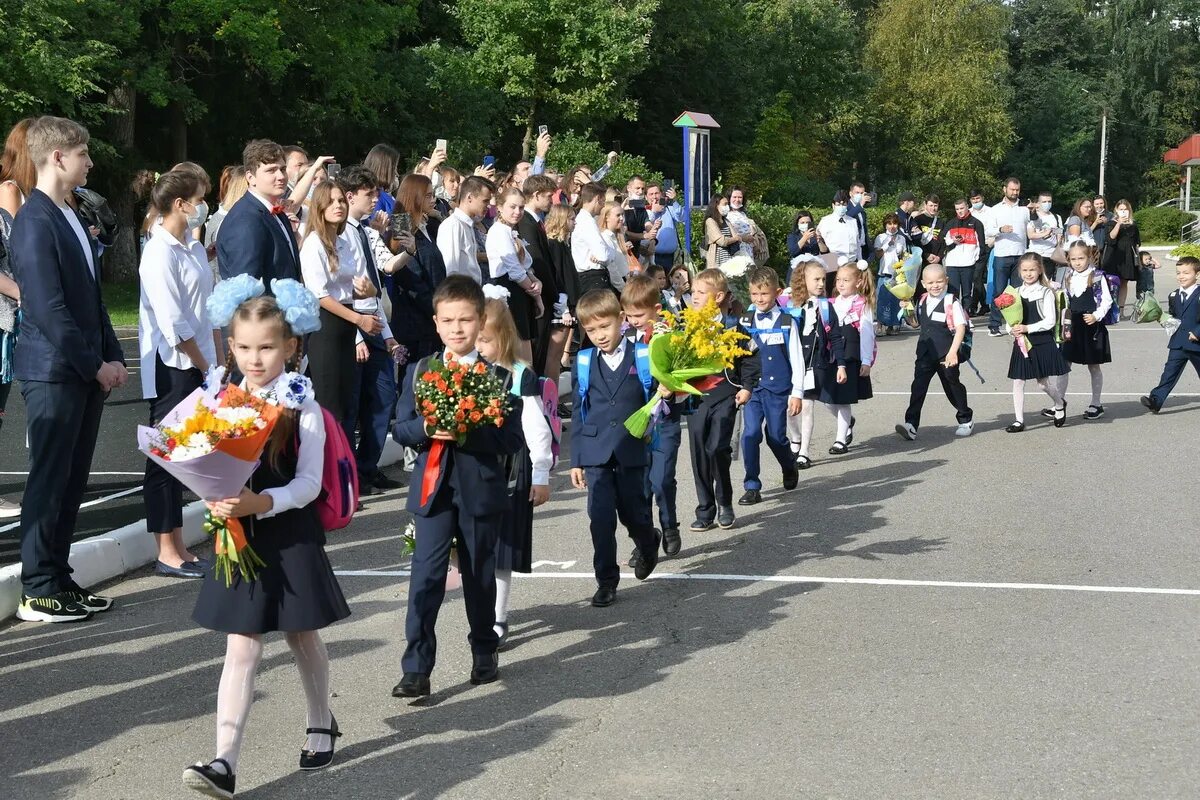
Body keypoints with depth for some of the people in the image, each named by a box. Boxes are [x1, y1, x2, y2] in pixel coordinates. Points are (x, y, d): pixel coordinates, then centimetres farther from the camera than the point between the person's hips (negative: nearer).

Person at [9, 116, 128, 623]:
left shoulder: (71, 218, 13)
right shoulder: (34, 222, -15)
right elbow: (48, 309, -19)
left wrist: (112, 358, 10)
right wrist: (96, 366, -14)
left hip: (86, 372, 8)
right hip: (54, 372, -8)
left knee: (73, 481, 13)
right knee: (49, 481, -1)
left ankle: (59, 578, 22)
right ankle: (38, 593, 7)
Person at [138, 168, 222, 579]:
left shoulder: (195, 248, 12)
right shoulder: (159, 253, -13)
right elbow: (174, 324, -17)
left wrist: (218, 362, 9)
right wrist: (205, 367, -11)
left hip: (199, 366, 8)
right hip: (173, 368, -8)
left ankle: (178, 548, 18)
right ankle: (167, 552, 7)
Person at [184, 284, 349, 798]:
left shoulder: (302, 407, -9)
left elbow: (310, 483, -13)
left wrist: (260, 503, -28)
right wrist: (219, 501, -11)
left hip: (290, 537, -3)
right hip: (240, 538, 3)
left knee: (303, 638, 15)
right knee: (241, 649, -2)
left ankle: (322, 722, 39)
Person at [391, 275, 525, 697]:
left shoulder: (498, 376, -1)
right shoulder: (421, 371, 5)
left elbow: (513, 439, -7)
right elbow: (400, 427, 3)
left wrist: (470, 431, -21)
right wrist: (427, 428, -18)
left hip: (481, 490, 0)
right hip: (434, 487, 1)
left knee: (480, 574, 13)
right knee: (426, 573, -8)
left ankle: (484, 652, 31)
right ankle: (416, 667, -7)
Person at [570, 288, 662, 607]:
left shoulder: (642, 357, 0)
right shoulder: (585, 362, 5)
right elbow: (579, 413, 7)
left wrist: (664, 393, -15)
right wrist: (576, 460, 6)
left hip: (632, 450, -1)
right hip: (596, 451, 1)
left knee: (633, 512, 6)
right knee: (601, 517, -3)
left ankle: (648, 545, 40)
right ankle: (606, 581, 8)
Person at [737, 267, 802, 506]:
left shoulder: (787, 322, -1)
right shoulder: (745, 322, 5)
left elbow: (796, 359, 0)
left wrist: (797, 392, -2)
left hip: (778, 388, -2)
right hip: (752, 387, 2)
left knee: (776, 436, 5)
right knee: (750, 434, -8)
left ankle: (790, 468, 36)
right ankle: (752, 487, 0)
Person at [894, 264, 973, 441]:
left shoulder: (951, 302, -13)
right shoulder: (922, 301, 7)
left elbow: (961, 327, -17)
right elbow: (915, 323, 21)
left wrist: (953, 352, -24)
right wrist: (908, 312, 1)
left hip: (946, 355, -5)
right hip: (925, 353, 5)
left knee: (952, 386, 12)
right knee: (918, 387, -8)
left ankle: (966, 419, 33)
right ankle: (911, 425, -13)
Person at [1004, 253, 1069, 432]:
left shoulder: (1045, 293, -6)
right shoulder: (1016, 293, 6)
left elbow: (1050, 321, -12)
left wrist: (1027, 328, -19)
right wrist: (1012, 330, -14)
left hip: (1042, 343, -4)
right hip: (1021, 343, 4)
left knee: (1044, 382, 2)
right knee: (1018, 381, 1)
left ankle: (1060, 405, 33)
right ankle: (1019, 420, 8)